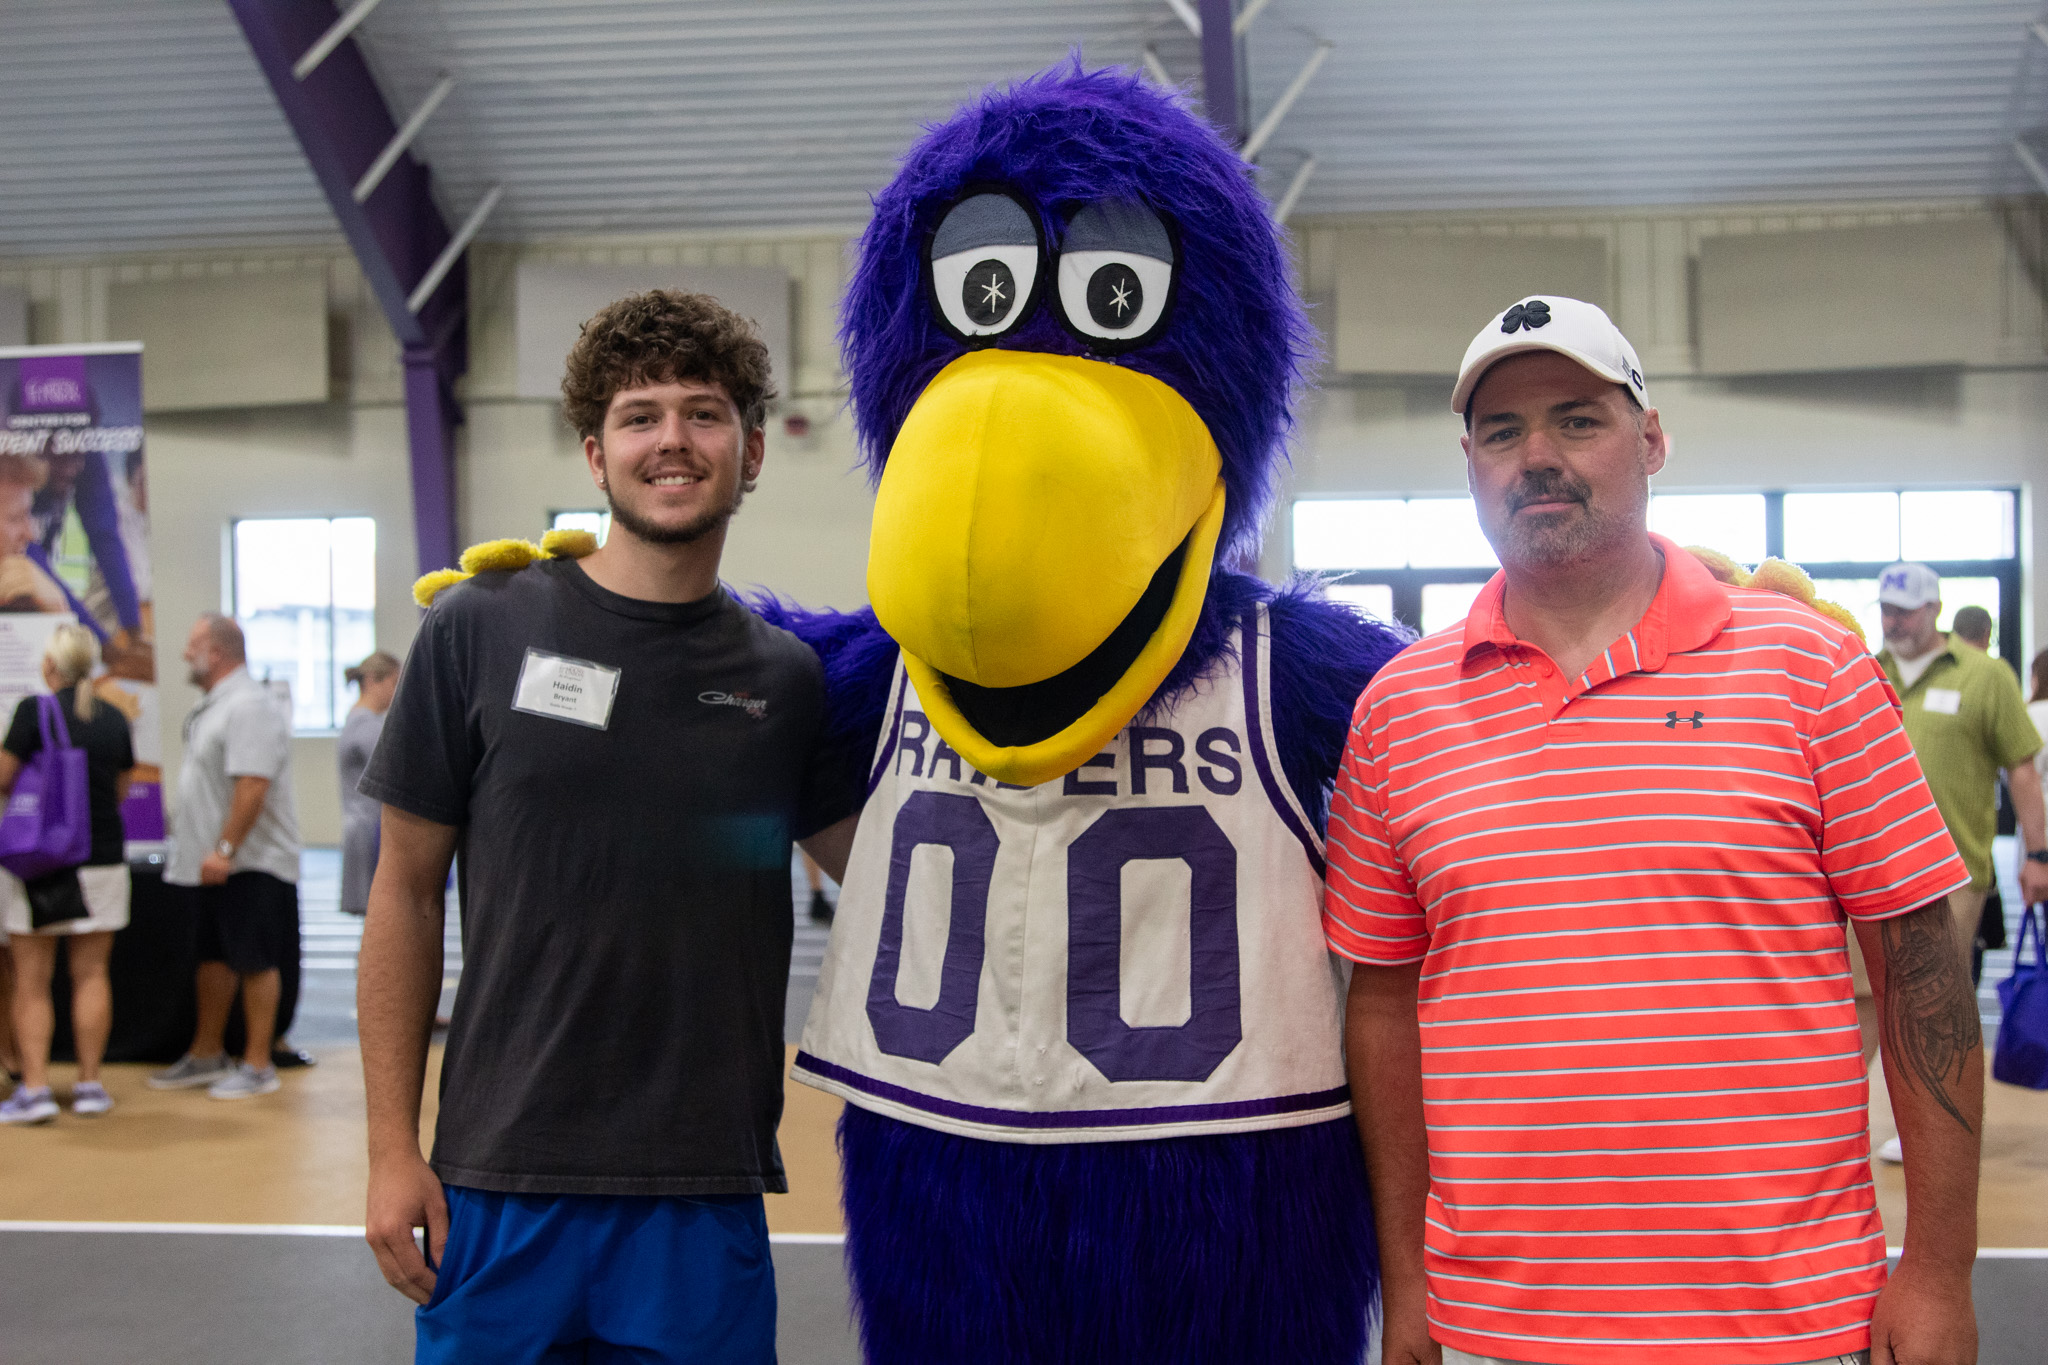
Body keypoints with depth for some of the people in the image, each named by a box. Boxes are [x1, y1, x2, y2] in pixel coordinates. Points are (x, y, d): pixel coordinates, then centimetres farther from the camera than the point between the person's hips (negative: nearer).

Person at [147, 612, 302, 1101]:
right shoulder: (215, 705, 15)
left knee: (256, 963, -2)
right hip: (214, 861, 10)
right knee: (214, 958, 17)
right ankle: (207, 1054, 29)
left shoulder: (249, 706, -19)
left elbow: (252, 786, -26)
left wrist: (225, 849, -27)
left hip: (250, 862, -10)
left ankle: (257, 1065, 4)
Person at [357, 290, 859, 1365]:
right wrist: (392, 1150, -1)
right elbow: (406, 892, 2)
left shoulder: (787, 677, 4)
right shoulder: (481, 630, -1)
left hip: (706, 1194, 1)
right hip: (501, 1177, -1)